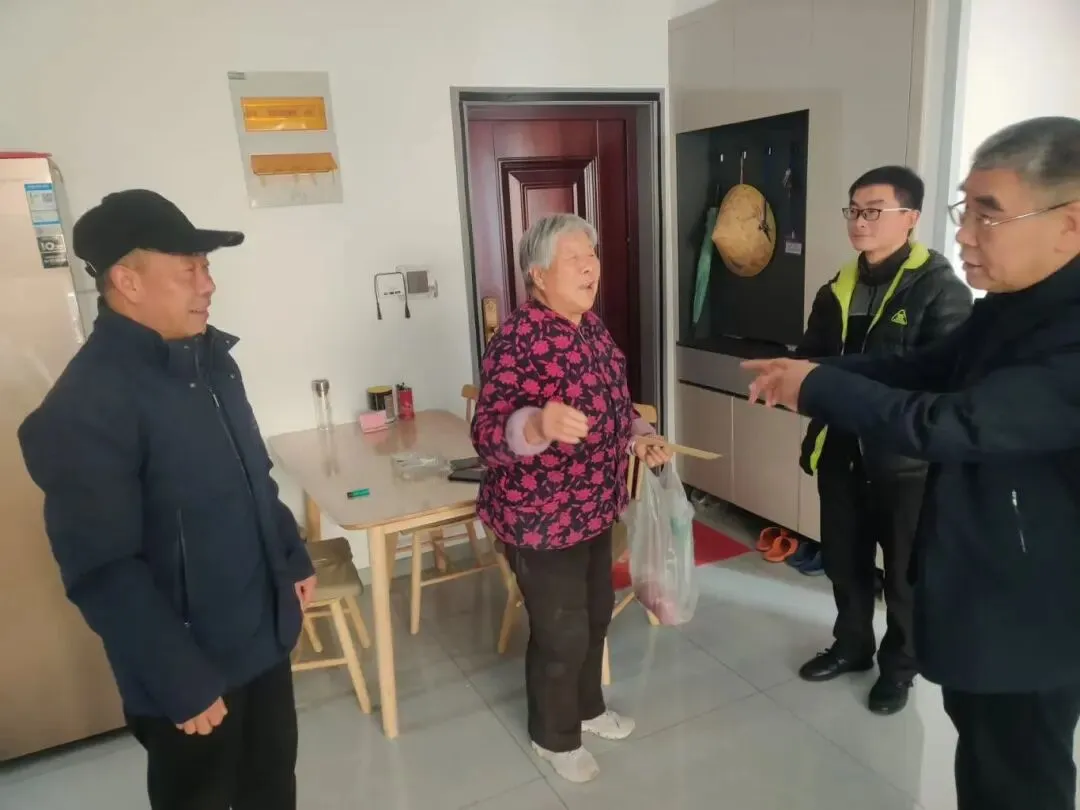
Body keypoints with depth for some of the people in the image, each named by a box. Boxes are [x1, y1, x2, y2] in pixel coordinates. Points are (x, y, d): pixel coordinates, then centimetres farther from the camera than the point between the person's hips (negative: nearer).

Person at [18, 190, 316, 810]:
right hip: (191, 664, -7)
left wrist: (294, 556, 16)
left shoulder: (207, 356, 2)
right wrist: (182, 682, -20)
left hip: (264, 631, 7)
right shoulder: (87, 403, -23)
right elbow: (102, 570, -24)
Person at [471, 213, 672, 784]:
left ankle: (588, 707, 49)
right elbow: (488, 435, -31)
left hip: (594, 507, 9)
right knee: (561, 632, 9)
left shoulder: (592, 326, 4)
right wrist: (539, 424, -50)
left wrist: (641, 437, 0)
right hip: (540, 518, -8)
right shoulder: (518, 340, -24)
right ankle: (554, 737, 36)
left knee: (597, 612, 24)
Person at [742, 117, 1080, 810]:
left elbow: (952, 423, -36)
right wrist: (809, 372, -5)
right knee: (979, 745, 27)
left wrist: (817, 387, -23)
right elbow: (926, 370, 9)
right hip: (978, 584, 8)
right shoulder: (1008, 305, 0)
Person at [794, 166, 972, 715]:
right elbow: (811, 359, 14)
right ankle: (851, 645, 41)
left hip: (905, 457, -5)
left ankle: (899, 665, 35)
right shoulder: (838, 289, 8)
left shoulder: (939, 288, -10)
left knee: (903, 572, 12)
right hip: (842, 450, 5)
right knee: (843, 560, 18)